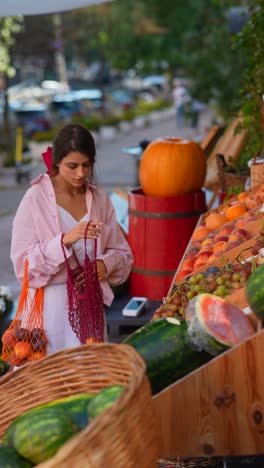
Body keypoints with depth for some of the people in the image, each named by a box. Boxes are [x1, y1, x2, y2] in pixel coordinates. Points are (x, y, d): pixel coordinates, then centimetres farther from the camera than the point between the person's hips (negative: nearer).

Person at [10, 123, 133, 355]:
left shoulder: (99, 199, 4)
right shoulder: (36, 199, -8)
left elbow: (122, 252, 11)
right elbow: (23, 263, -12)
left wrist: (106, 264, -11)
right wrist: (65, 240, -25)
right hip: (51, 303, -3)